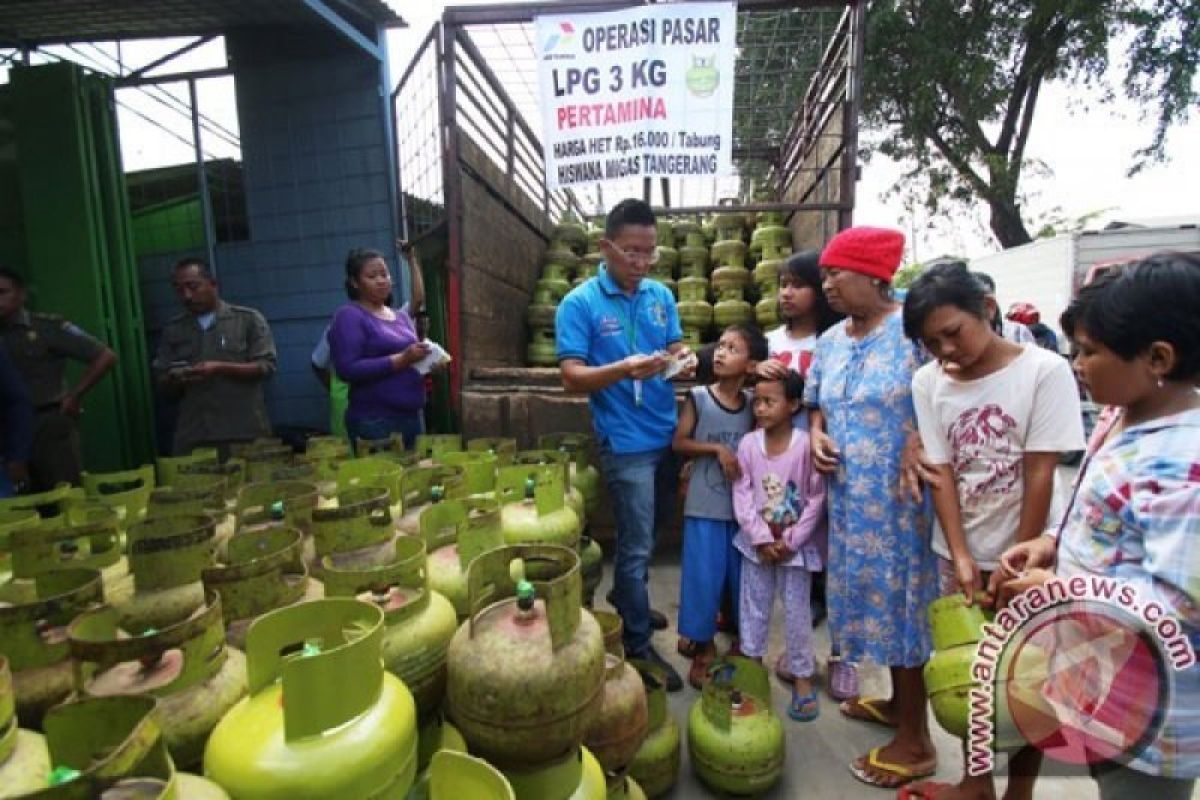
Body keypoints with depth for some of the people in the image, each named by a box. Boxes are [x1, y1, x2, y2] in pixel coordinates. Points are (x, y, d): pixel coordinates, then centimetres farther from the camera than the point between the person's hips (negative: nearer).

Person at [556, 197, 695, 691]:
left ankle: (624, 601, 47)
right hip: (625, 442, -6)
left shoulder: (662, 296, 6)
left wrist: (683, 360, -13)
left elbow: (675, 349, 11)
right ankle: (638, 646, 22)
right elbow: (572, 376, -15)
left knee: (646, 535, 22)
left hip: (668, 434, 7)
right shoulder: (579, 304, -10)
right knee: (637, 546, 3)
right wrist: (624, 369, -31)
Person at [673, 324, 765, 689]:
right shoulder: (698, 397, -8)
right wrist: (717, 448, -17)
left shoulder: (752, 405, 1)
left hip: (743, 507, 3)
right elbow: (678, 443, -8)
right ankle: (702, 647, 25)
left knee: (743, 577, 15)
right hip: (705, 508, -3)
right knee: (703, 579, 4)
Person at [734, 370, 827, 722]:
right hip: (757, 542, 3)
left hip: (796, 543, -2)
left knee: (797, 610, 9)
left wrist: (790, 541, -13)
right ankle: (752, 663, 34)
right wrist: (762, 539, -13)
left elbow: (816, 499, -12)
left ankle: (802, 676, 27)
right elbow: (742, 496, -7)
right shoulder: (748, 443, -8)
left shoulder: (806, 445, -15)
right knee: (753, 605, 14)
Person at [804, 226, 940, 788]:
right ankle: (898, 702, 41)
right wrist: (816, 434, -1)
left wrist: (918, 440, -26)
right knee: (873, 598, 19)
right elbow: (816, 402, 17)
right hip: (849, 499, 7)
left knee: (901, 601, 5)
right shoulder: (830, 341, 8)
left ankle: (915, 740, 25)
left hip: (901, 499, -7)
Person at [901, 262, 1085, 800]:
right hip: (959, 552, 3)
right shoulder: (928, 383, -6)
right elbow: (940, 471, -6)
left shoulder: (1045, 371, -13)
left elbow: (1040, 475, -13)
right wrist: (961, 557, -12)